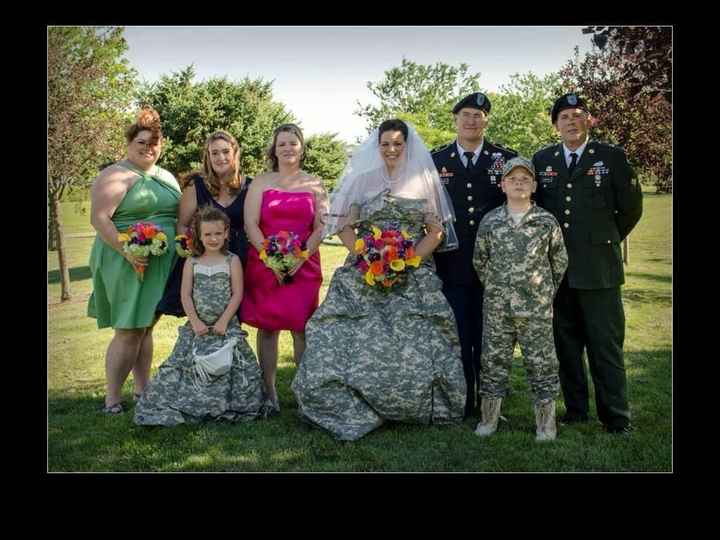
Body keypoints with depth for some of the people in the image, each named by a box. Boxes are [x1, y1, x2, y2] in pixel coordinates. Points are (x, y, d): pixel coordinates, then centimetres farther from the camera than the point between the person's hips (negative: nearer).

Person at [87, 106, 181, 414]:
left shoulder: (166, 177, 15)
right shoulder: (116, 176, -8)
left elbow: (179, 216, 22)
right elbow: (99, 219, -16)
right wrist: (127, 251, -24)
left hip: (161, 264, 7)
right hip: (128, 263, -7)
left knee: (146, 327, 13)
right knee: (128, 331, -5)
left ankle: (142, 390, 23)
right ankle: (112, 400, 4)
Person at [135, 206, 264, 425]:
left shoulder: (232, 261, 1)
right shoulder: (192, 263, 5)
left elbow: (237, 294, -4)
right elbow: (185, 295, 1)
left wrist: (224, 321, -12)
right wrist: (195, 321, -9)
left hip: (226, 326, -2)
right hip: (198, 327, 2)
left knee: (227, 367, -4)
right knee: (192, 368, 1)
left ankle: (226, 407, 9)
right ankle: (190, 407, 13)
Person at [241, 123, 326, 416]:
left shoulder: (315, 184, 9)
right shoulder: (261, 182, 8)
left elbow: (321, 228, 2)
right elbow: (250, 224, -1)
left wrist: (299, 261, -10)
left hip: (304, 265, 0)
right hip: (264, 264, 0)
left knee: (301, 329, -1)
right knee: (267, 328, 2)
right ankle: (269, 393, 9)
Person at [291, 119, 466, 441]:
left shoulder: (424, 181, 8)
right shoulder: (362, 180, 9)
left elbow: (436, 231, 4)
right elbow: (344, 227, 6)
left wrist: (409, 262, -10)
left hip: (414, 278, 0)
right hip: (365, 275, 1)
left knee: (414, 344, -7)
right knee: (359, 342, -6)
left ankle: (414, 407, 10)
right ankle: (356, 409, 7)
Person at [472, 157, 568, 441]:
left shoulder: (547, 221, 0)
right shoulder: (490, 221, 2)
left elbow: (560, 261, 10)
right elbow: (479, 261, 12)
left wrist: (545, 290, 12)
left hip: (537, 308, -1)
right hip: (497, 307, 1)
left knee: (541, 361, 4)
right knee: (494, 359, 8)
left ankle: (546, 420, 17)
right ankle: (489, 417, 21)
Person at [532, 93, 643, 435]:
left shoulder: (612, 157, 1)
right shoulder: (542, 160, 10)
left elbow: (631, 207, 6)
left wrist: (606, 240, 10)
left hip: (598, 267, -3)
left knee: (606, 345, -1)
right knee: (566, 344, 10)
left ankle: (616, 419, 8)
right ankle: (575, 411, 21)